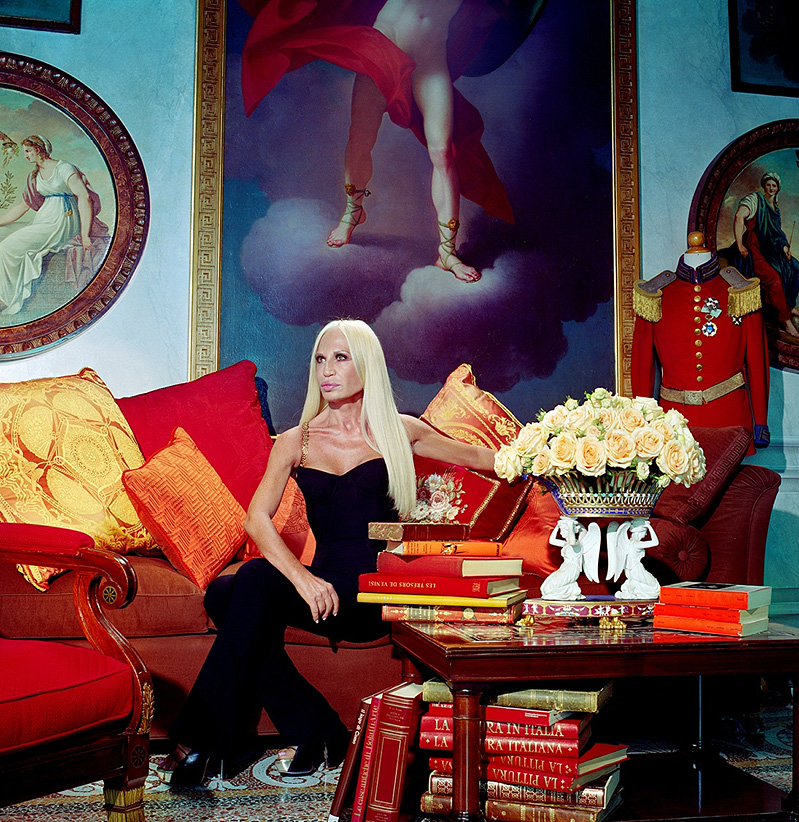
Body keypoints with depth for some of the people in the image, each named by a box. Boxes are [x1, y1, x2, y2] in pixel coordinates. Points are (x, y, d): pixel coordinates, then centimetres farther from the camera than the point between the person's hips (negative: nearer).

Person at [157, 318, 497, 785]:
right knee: (222, 593, -25)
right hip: (323, 587, 4)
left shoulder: (398, 431, 11)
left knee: (255, 579, -27)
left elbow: (474, 456, 27)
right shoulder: (295, 442, 12)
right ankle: (317, 734, -17)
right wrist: (303, 578, -20)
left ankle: (202, 741, -19)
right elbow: (257, 518, -3)